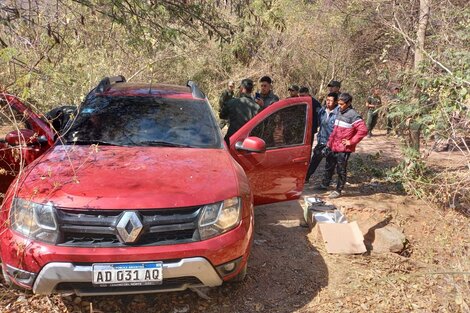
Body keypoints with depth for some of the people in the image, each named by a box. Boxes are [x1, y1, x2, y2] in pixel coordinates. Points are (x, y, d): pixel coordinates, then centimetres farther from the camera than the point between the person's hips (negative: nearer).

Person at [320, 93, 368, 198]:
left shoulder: (353, 115, -16)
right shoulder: (340, 113, 10)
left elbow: (363, 130, -24)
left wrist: (351, 142, -18)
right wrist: (329, 143, 16)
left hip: (343, 149, -8)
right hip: (333, 147, 8)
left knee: (341, 170, 5)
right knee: (329, 167, 20)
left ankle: (338, 190, 18)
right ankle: (324, 185, 37)